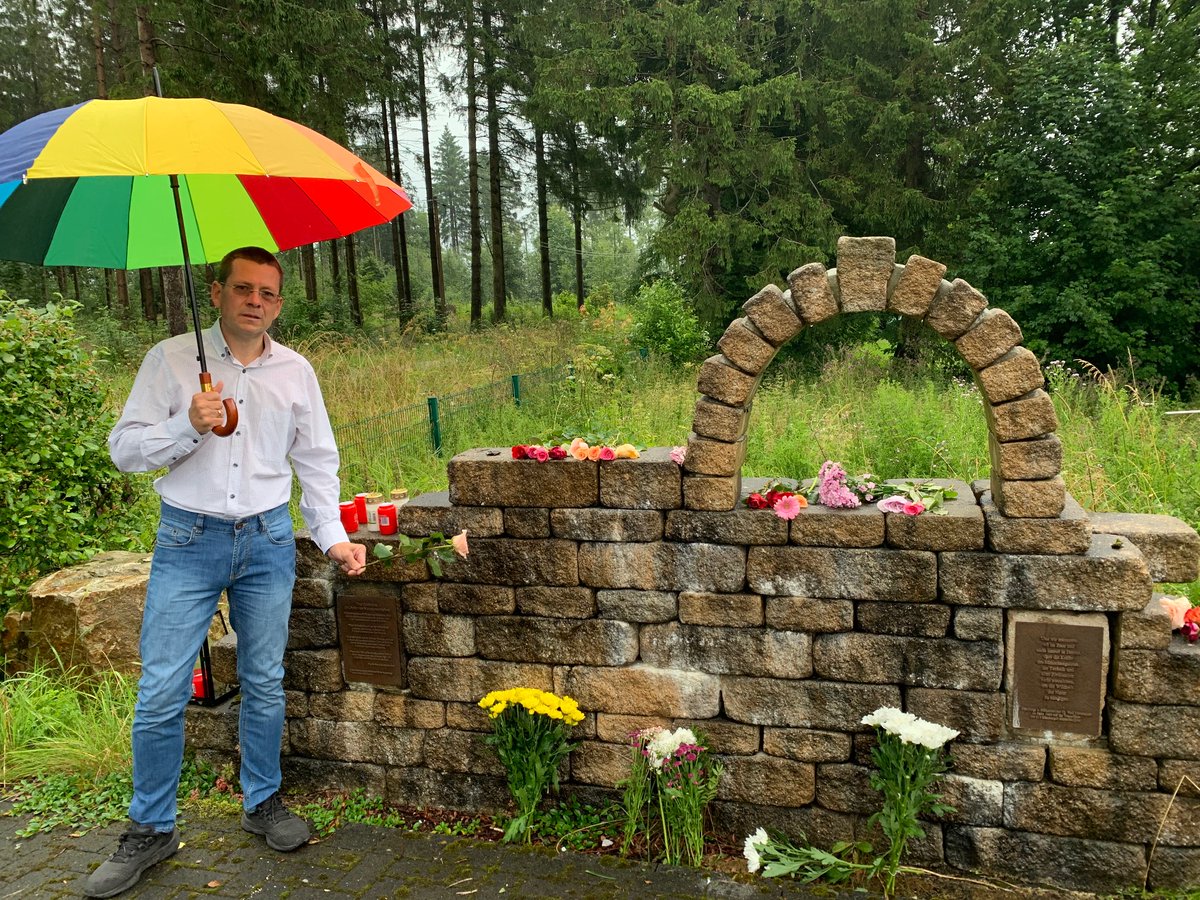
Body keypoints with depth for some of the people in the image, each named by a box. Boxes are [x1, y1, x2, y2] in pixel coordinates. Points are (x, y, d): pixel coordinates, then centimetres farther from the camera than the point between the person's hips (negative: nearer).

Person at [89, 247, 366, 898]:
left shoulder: (295, 371, 6)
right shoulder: (171, 359, -1)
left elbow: (316, 461, 11)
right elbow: (124, 449, -2)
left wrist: (332, 537, 3)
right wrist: (188, 425, -19)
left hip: (267, 540, 2)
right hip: (188, 540, -2)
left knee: (265, 683, 10)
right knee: (161, 692, -1)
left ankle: (262, 802, 29)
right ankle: (151, 830, 18)